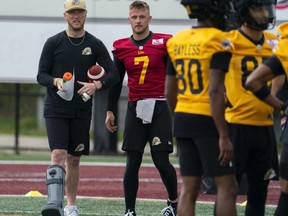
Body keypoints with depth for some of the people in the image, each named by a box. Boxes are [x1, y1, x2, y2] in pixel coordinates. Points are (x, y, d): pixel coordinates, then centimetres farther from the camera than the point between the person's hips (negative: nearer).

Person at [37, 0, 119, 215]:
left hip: (81, 111, 2)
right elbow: (41, 75, 2)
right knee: (58, 154, -17)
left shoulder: (95, 45, 4)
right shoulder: (53, 43, 0)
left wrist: (96, 85, -18)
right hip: (56, 109, -2)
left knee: (74, 159, 11)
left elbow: (114, 75, 1)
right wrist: (55, 81, -20)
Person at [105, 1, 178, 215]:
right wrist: (110, 111, 14)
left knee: (161, 159, -5)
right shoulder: (121, 48, 9)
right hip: (135, 108, 3)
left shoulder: (164, 43, -2)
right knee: (133, 162, 1)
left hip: (159, 107, -3)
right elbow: (116, 82, 16)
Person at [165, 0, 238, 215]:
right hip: (207, 120, -7)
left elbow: (170, 93, 14)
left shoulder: (177, 42, 10)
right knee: (227, 187, -3)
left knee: (189, 189, 8)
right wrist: (224, 136, -17)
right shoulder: (217, 41, -12)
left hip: (182, 119, 7)